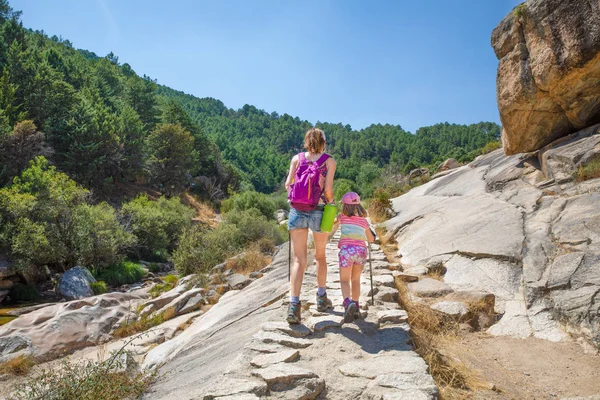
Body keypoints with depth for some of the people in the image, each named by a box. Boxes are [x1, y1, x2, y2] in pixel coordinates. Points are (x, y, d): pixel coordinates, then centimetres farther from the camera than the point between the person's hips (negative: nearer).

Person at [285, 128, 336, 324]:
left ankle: (294, 304, -10)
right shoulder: (329, 161, 0)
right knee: (320, 256, 18)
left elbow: (288, 184, -1)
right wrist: (331, 203, 10)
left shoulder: (297, 158, 6)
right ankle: (321, 298, 30)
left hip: (297, 212, 1)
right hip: (318, 212, -1)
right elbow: (328, 189, -9)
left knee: (299, 260, 3)